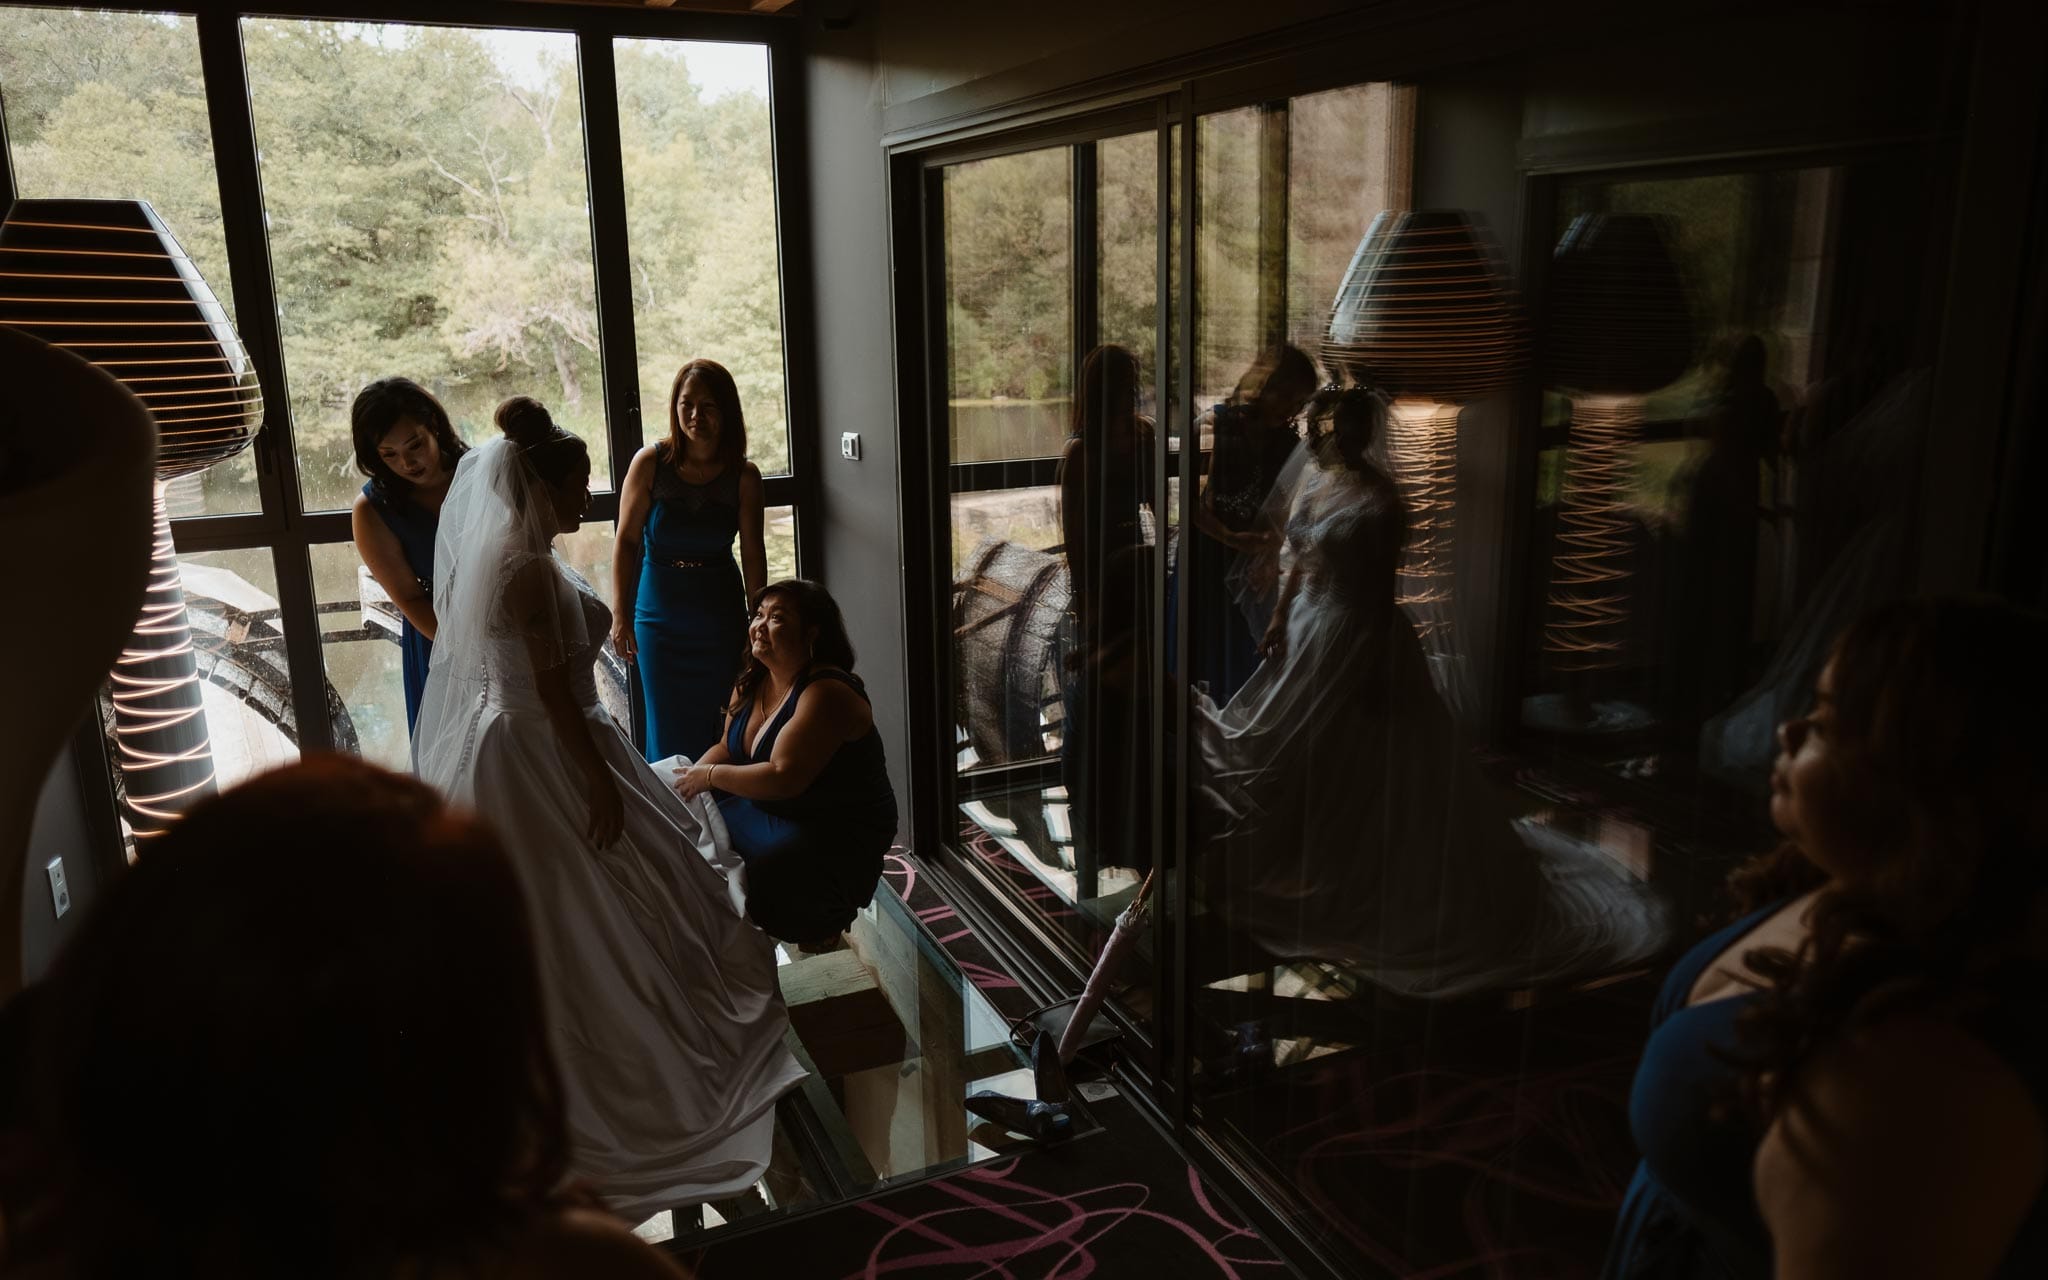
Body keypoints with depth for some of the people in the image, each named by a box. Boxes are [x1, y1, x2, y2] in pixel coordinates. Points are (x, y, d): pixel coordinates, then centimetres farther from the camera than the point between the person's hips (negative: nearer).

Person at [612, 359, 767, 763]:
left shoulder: (744, 475, -8)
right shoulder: (650, 463, -10)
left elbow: (753, 554, -3)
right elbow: (626, 541, -5)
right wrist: (621, 614, -7)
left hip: (721, 619, 1)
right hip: (659, 618, 0)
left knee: (717, 725, 9)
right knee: (669, 731, 6)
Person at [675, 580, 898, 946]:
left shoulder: (827, 694, -25)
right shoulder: (751, 683, 4)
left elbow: (784, 777, -30)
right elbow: (727, 749, 14)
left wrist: (710, 776, -19)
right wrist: (689, 778, -7)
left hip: (840, 832, -9)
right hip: (770, 810, 9)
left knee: (766, 874, -31)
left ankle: (827, 919, 2)